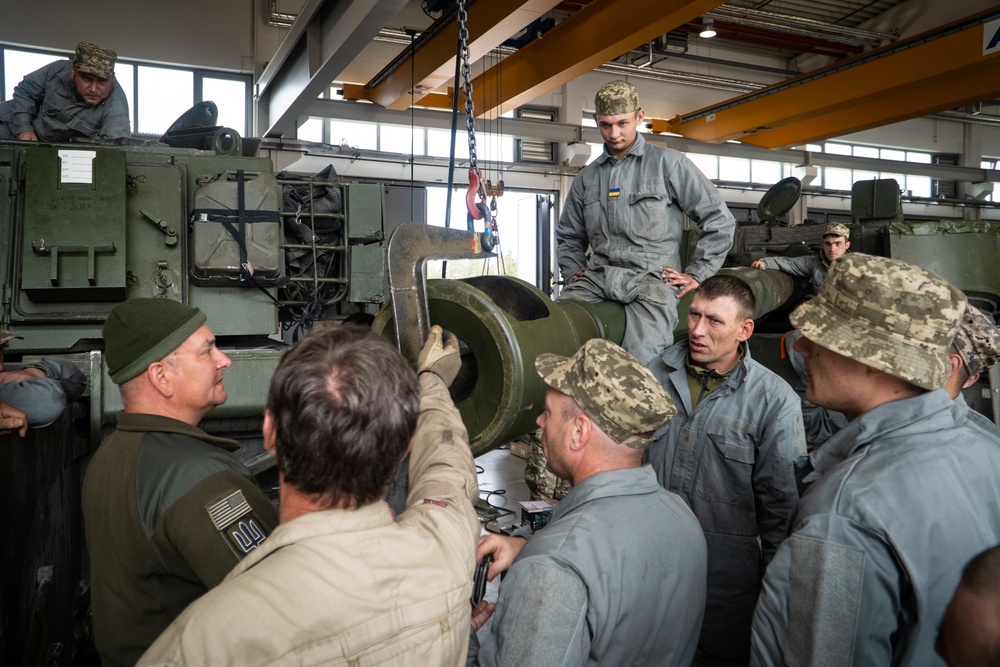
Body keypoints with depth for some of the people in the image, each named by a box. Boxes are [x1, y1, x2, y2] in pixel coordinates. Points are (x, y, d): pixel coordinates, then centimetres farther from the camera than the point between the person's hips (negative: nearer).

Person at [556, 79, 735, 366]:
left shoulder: (668, 163, 7)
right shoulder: (587, 177, 20)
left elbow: (719, 219, 6)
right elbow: (568, 236, 31)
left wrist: (697, 274, 2)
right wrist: (573, 271, 13)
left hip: (651, 278, -4)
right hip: (597, 277, 4)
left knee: (642, 362, -30)